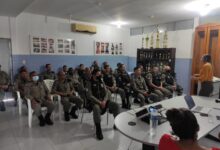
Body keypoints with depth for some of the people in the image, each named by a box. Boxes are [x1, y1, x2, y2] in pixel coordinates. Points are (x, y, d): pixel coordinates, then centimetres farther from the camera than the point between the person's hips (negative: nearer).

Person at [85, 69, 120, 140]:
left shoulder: (102, 82, 15)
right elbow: (90, 96, -10)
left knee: (116, 105, -16)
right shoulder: (89, 83, -1)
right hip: (95, 102, -5)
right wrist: (99, 102, -19)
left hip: (104, 101, 5)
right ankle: (98, 129, -24)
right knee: (96, 108, -39)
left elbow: (106, 92, 9)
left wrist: (104, 101, -11)